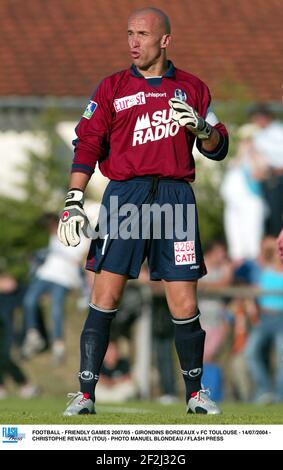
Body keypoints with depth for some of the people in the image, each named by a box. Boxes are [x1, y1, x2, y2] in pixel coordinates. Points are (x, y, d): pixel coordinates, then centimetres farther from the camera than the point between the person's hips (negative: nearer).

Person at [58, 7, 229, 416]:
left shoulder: (192, 88, 13)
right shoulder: (112, 88, 11)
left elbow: (218, 148, 14)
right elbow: (87, 145, 6)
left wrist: (201, 128, -8)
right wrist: (74, 202, -4)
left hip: (175, 196, 0)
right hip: (125, 195, 0)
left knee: (184, 304, -1)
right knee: (105, 296, -7)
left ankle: (195, 393, 14)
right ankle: (86, 394, -4)